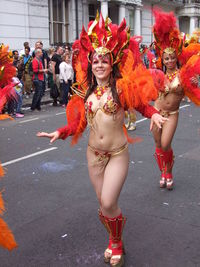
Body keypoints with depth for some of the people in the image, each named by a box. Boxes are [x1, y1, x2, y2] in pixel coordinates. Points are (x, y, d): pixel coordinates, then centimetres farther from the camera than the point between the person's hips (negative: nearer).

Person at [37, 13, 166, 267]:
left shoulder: (121, 87, -8)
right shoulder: (85, 92, 2)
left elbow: (141, 104, -5)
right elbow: (78, 123, 3)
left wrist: (154, 114, -25)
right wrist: (59, 132, -11)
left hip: (118, 153, -4)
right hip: (94, 154, 4)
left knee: (108, 204, -9)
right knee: (104, 204, 14)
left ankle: (117, 244, 22)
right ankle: (114, 241, 41)